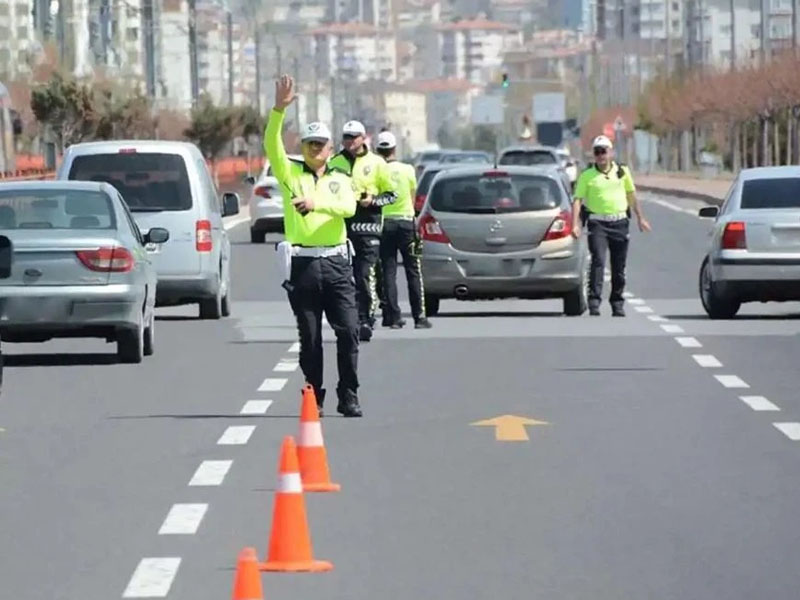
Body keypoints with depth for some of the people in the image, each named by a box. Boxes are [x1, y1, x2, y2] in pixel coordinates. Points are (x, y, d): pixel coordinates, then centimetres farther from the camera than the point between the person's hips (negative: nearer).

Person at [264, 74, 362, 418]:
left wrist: (316, 204, -23)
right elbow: (272, 145, -7)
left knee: (348, 331, -5)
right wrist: (279, 110, -20)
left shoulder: (340, 180, 13)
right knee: (309, 337, 2)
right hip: (303, 264, -1)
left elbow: (348, 207, -7)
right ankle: (313, 399, 10)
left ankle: (349, 398, 1)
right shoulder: (290, 173, 10)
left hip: (336, 263, 1)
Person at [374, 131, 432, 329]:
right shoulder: (407, 170, -2)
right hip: (405, 221, 0)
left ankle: (393, 316, 0)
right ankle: (419, 316, 0)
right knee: (413, 271, 4)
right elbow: (413, 196, 7)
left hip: (384, 223, 0)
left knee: (389, 271, 4)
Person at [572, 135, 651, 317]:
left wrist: (640, 218, 18)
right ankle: (594, 301, -18)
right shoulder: (587, 175, 1)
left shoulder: (622, 171, 9)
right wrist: (575, 224, -15)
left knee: (619, 267, 7)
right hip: (597, 223, -3)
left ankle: (617, 304, 18)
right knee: (598, 261, -16)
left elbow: (631, 195, 18)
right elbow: (578, 200, -4)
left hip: (620, 223, 3)